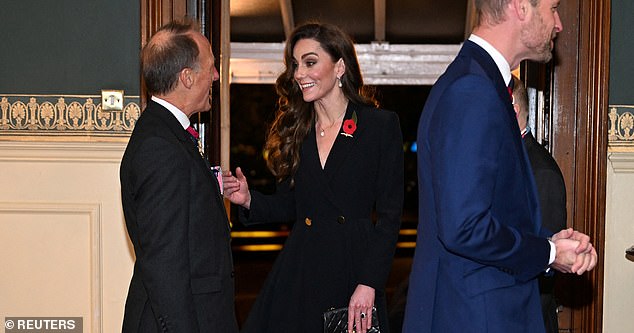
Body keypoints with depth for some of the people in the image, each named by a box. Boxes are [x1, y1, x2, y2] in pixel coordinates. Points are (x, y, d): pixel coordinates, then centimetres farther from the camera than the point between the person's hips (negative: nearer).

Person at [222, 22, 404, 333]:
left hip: (353, 269, -3)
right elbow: (289, 204, 13)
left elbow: (389, 216, -7)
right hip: (300, 269, 4)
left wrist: (369, 284, -14)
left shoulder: (381, 125, -4)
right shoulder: (294, 128, 9)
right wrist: (249, 200, -6)